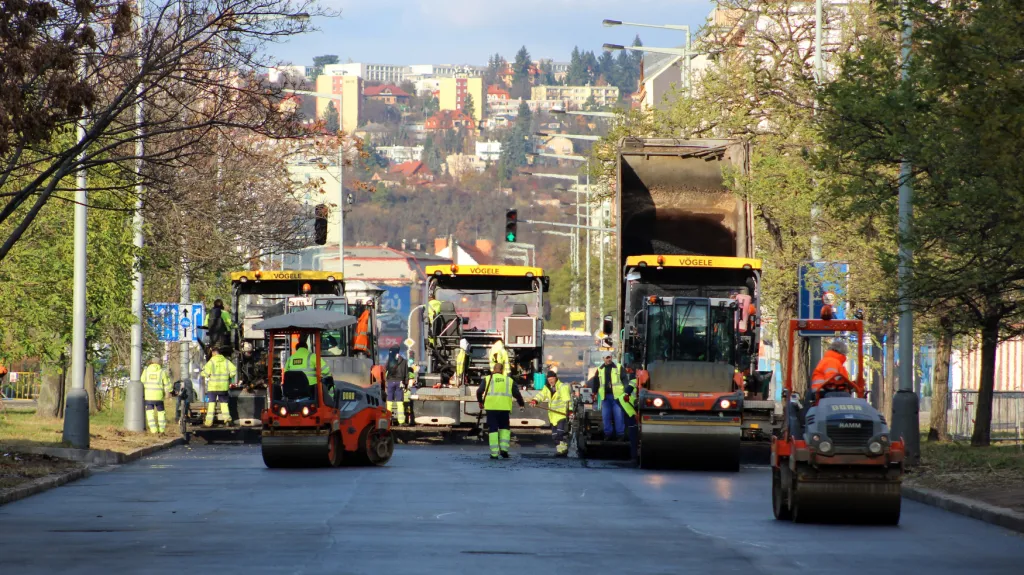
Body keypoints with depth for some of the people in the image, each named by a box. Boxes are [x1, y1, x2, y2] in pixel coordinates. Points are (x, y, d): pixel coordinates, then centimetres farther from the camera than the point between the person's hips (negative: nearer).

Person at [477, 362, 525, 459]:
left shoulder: (488, 379, 7)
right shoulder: (509, 380, 11)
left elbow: (479, 391, 1)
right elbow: (517, 394, 10)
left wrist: (480, 402, 20)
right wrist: (522, 404, 27)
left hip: (491, 407, -1)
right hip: (505, 408, 1)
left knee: (493, 429, 4)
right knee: (505, 428, 18)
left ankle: (494, 453, 0)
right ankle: (504, 448, 3)